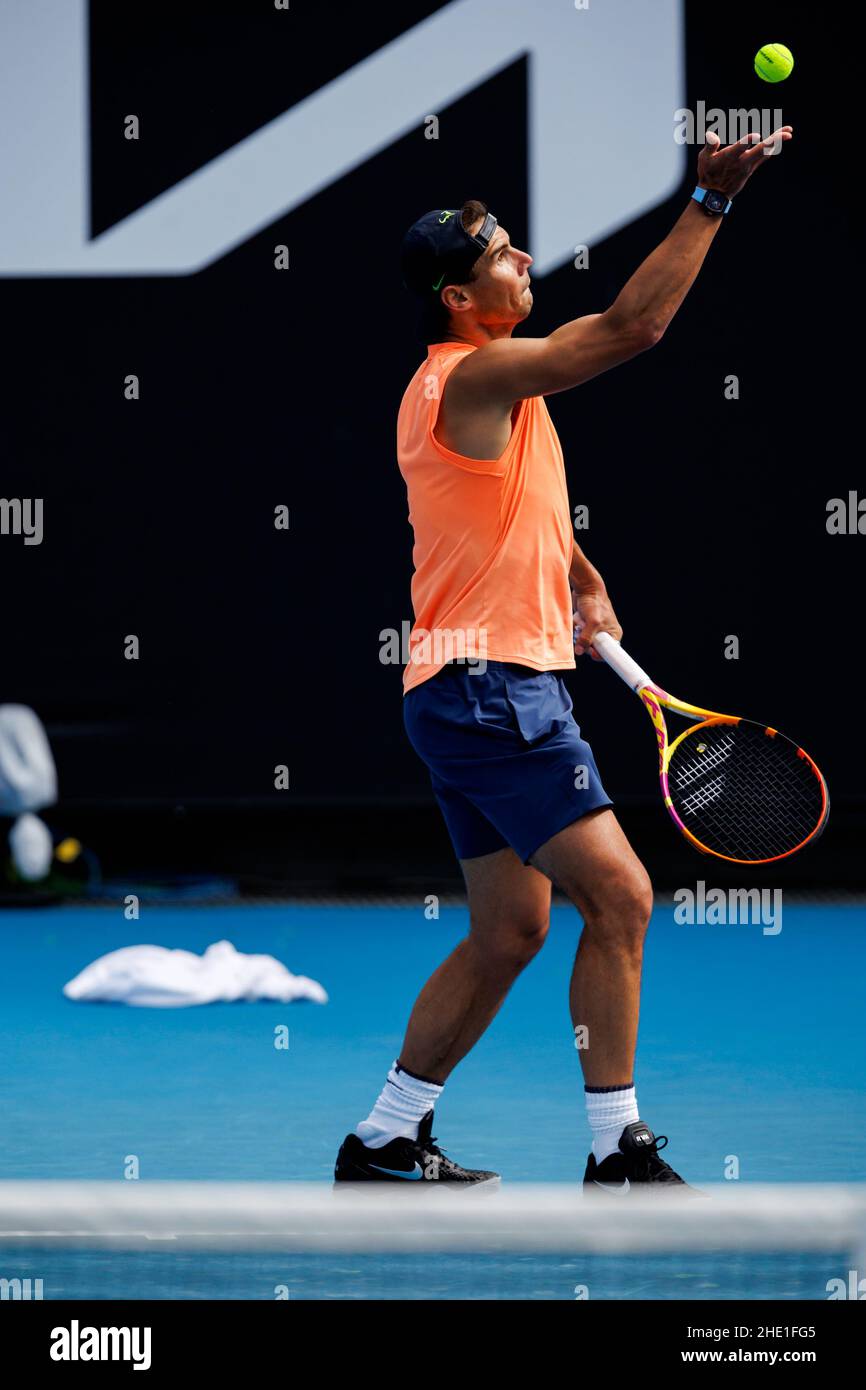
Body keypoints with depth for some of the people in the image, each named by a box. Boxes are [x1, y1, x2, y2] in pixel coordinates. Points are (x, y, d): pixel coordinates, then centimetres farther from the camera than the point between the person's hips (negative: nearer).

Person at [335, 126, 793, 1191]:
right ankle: (619, 1156, -9)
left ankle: (383, 1143, 18)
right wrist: (711, 198, -18)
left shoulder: (477, 387, 17)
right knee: (618, 897, -11)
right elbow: (632, 325, -21)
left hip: (480, 692, 10)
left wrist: (584, 582, 12)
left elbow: (523, 510, 30)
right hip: (491, 688, -10)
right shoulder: (477, 374, -14)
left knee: (508, 932, 13)